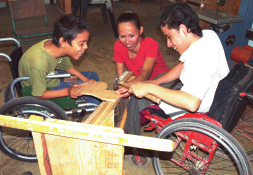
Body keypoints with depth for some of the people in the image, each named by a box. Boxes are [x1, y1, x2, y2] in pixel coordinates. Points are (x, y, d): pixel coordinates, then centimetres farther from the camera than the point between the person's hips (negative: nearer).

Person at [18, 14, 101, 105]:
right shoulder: (39, 63, -40)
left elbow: (68, 67, 2)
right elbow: (39, 94, -26)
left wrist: (87, 80, -7)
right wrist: (67, 91, -33)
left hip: (51, 75, 8)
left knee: (93, 76, 9)